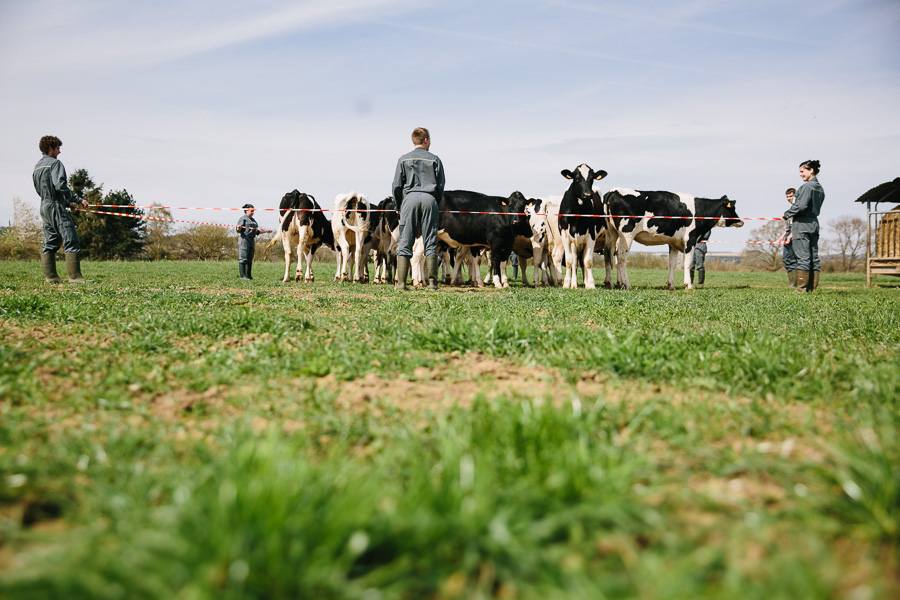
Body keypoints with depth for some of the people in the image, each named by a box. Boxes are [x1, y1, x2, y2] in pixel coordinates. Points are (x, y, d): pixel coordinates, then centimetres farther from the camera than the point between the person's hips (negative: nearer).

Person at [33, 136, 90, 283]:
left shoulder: (37, 167, 19)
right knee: (72, 242, -10)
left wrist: (67, 202, 21)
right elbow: (60, 185, -21)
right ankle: (75, 276, -14)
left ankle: (50, 276, 10)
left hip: (44, 207, 9)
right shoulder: (54, 163, -8)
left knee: (50, 243, 11)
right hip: (56, 206, -9)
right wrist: (78, 200, -16)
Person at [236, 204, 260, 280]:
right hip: (244, 239, -8)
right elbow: (239, 230, -8)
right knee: (243, 258, -8)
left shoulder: (253, 220, 21)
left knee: (250, 259, 7)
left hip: (251, 240, 8)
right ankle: (242, 276, -9)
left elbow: (256, 232, 25)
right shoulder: (243, 218, -3)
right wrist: (238, 228, -30)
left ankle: (249, 275, 10)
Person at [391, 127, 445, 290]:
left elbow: (397, 186, 7)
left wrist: (398, 206, 19)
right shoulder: (434, 160, 12)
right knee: (431, 242, 2)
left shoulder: (403, 159, 11)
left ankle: (401, 283, -7)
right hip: (430, 199, 0)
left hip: (410, 198, 0)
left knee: (405, 242, -1)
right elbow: (440, 186, 10)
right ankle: (432, 282, 0)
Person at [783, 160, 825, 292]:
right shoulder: (820, 188, 15)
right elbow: (816, 209, 17)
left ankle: (801, 288, -5)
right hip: (814, 224, 9)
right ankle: (813, 288, 11)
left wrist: (787, 214, -5)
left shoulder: (807, 186, -12)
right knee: (814, 256, 8)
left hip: (802, 224, -9)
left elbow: (801, 206, -20)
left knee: (803, 257, -7)